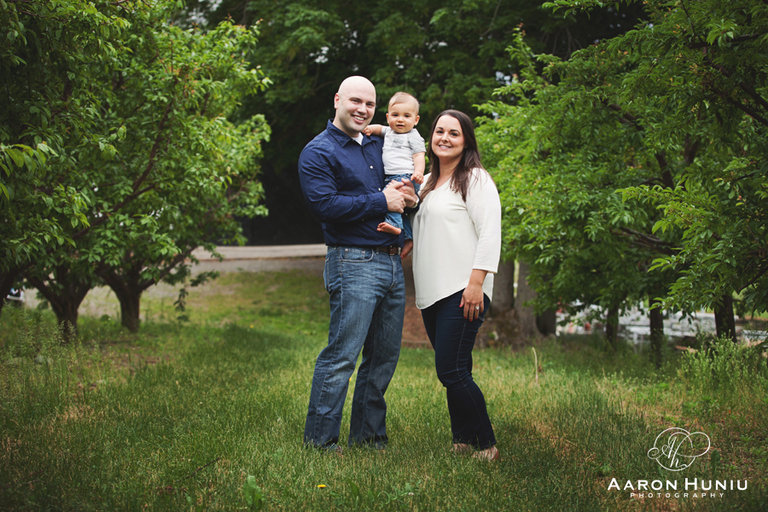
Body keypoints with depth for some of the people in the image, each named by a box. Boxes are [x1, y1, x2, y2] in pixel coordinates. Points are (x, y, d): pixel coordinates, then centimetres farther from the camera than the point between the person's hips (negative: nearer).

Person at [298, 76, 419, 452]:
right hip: (354, 263, -8)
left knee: (385, 356, 11)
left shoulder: (377, 146, 19)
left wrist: (409, 197, 4)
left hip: (392, 263, 8)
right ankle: (319, 440, 2)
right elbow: (325, 205, -17)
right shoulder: (318, 152, -4)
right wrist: (382, 201, -13)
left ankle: (369, 434, 22)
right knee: (342, 355, -8)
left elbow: (403, 183, 29)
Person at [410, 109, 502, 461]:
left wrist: (476, 282, -19)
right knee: (453, 371, 10)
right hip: (431, 293, 8)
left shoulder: (475, 179, -3)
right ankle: (461, 442, 16)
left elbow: (490, 233, -11)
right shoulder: (427, 183, 21)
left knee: (451, 371, -13)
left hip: (462, 292, -8)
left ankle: (486, 446, -3)